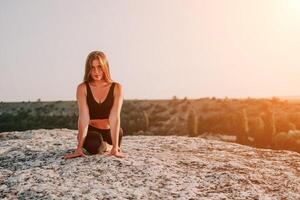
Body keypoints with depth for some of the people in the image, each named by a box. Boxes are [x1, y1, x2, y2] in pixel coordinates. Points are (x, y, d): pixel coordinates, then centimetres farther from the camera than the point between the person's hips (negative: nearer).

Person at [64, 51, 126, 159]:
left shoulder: (116, 88, -13)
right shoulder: (82, 88, -13)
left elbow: (114, 117, -23)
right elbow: (83, 118, -21)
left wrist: (115, 148, -31)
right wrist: (79, 147, -29)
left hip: (109, 131, 4)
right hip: (91, 131, -4)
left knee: (118, 132, -24)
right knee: (93, 145, -31)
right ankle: (101, 146, 7)